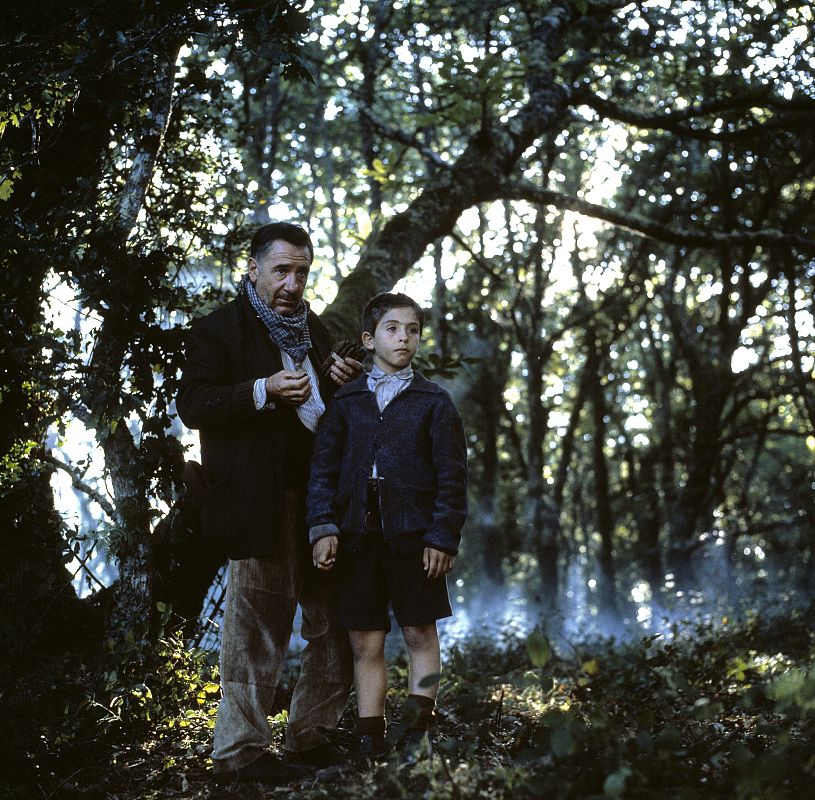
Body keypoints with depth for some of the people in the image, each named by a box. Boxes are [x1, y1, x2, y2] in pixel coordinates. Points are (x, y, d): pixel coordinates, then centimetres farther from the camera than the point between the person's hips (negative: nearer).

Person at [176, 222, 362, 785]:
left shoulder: (313, 330, 20)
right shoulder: (221, 329, -1)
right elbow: (192, 404, -10)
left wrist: (346, 383, 6)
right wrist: (263, 391, -21)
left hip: (320, 500, 7)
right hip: (259, 501, -7)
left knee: (336, 622, 9)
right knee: (259, 626, -4)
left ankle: (310, 735, 22)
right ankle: (240, 752, 5)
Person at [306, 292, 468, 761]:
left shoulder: (434, 401, 4)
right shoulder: (346, 402, 9)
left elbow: (452, 475, 0)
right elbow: (324, 468, 6)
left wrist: (443, 537, -8)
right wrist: (323, 527, -6)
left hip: (413, 537, -2)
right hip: (358, 538, 2)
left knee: (421, 634, 2)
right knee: (365, 644, 5)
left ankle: (418, 734, 9)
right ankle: (370, 744, 10)